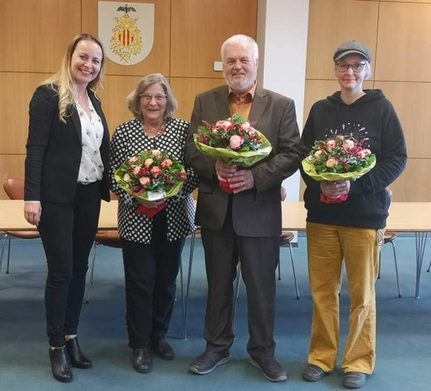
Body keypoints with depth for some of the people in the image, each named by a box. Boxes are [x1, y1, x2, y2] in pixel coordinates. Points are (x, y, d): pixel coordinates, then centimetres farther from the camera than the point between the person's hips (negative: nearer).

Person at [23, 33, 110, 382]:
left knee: (79, 269, 11)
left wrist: (109, 186, 9)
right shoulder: (48, 94, -7)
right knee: (61, 271, -1)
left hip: (89, 195, 6)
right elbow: (35, 148, -12)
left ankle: (72, 338, 23)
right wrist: (32, 196, -18)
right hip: (57, 196, -6)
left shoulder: (94, 101, 13)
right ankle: (56, 346, 14)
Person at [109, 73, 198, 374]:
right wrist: (137, 198, -15)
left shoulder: (184, 129, 0)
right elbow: (114, 177, 0)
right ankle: (140, 345, 19)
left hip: (175, 220, 1)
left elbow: (196, 172, -3)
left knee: (167, 281, 11)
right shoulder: (123, 132, 0)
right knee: (140, 282, 1)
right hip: (137, 221, -1)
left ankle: (159, 336, 32)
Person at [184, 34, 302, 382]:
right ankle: (217, 346, 33)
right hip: (216, 210, 2)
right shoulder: (205, 102, 6)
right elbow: (191, 150, 1)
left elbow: (292, 154, -6)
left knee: (262, 286, 10)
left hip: (260, 212, -2)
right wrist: (215, 168, -19)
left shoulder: (281, 105, 0)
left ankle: (263, 350, 30)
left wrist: (256, 176, -20)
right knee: (218, 284, 15)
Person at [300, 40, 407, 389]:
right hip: (321, 214, 3)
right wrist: (319, 185, -14)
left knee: (362, 293, 8)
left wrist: (355, 185, -18)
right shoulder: (320, 110, 5)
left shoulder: (381, 108, -2)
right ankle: (322, 356, 26)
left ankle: (359, 362, 25)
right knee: (323, 290, 10)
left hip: (365, 215, -2)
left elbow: (397, 159, -6)